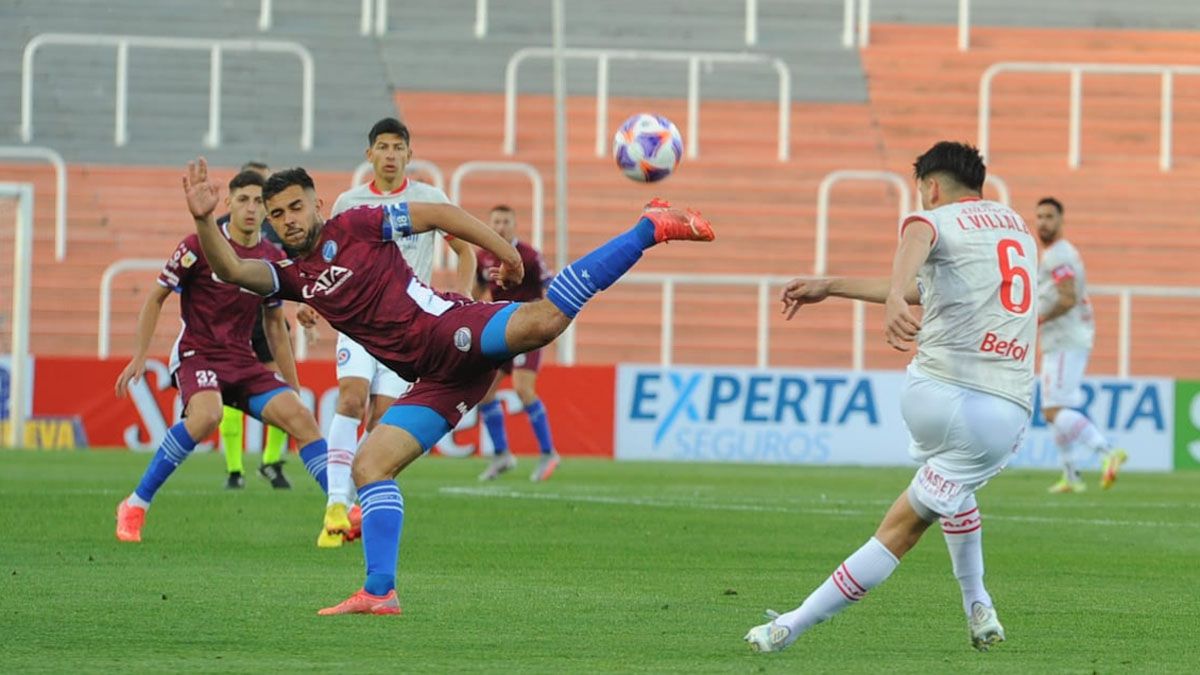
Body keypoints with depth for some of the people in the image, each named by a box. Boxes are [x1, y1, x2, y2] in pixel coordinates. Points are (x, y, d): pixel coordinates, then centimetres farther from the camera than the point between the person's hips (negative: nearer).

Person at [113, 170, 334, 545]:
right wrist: (140, 357, -5)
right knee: (206, 415, -35)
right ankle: (135, 507, -23)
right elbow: (156, 298, 2)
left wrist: (292, 385, 20)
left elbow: (275, 324, 20)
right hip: (197, 355, -5)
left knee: (299, 416, -14)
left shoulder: (272, 260, 8)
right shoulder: (199, 246, -7)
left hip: (243, 363, 5)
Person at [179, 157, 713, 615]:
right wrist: (204, 220, -15)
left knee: (541, 320, -33)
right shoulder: (293, 277, 18)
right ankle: (379, 592, -5)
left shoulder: (353, 227, 5)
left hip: (452, 329, -6)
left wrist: (505, 252, 3)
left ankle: (651, 229, -23)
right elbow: (232, 269, 2)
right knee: (369, 465, -6)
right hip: (438, 380, 6)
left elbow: (439, 214, 6)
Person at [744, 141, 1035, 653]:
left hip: (933, 393, -2)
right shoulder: (1017, 225, 24)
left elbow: (915, 240, -25)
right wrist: (832, 287, 38)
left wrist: (894, 298, -46)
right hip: (1007, 414, 2)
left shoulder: (935, 220, 3)